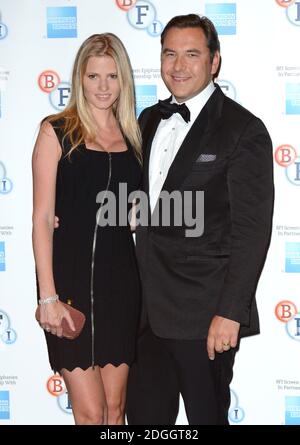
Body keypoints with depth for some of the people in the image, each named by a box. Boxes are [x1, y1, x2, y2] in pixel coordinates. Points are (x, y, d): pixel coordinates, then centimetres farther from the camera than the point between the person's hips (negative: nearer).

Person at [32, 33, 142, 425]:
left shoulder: (132, 135, 10)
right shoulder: (57, 131, -3)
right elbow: (42, 218, -7)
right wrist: (48, 296, -13)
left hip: (120, 276, 4)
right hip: (71, 275, -4)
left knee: (115, 407, 10)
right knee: (91, 412, -2)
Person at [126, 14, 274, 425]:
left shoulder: (243, 130, -11)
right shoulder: (150, 120, 12)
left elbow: (251, 231, -14)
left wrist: (230, 313, -18)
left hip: (203, 314, -6)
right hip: (151, 309, 7)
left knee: (206, 416, 8)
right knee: (144, 415, 14)